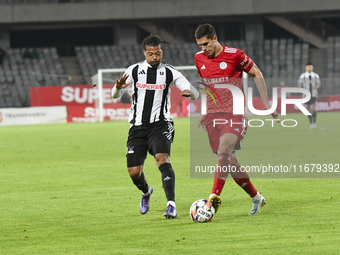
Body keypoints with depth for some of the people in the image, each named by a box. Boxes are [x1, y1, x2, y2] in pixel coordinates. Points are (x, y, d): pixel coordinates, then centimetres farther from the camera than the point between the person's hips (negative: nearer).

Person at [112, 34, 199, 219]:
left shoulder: (169, 72, 1)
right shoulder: (134, 70, 4)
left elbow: (195, 94, -3)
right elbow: (115, 95, 1)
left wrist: (190, 93, -28)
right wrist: (118, 87, -24)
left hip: (160, 125, -2)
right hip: (137, 127, 2)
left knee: (162, 158, -29)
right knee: (134, 172, -2)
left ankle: (171, 204, -34)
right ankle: (146, 192, 34)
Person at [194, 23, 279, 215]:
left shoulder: (235, 55, -6)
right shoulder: (199, 59, 8)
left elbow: (257, 74, 7)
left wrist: (266, 103, 4)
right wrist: (203, 112, 24)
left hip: (234, 115, -5)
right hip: (212, 116, 5)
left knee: (224, 153, -26)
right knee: (231, 163, 5)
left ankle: (214, 198, -34)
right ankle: (256, 198, 22)